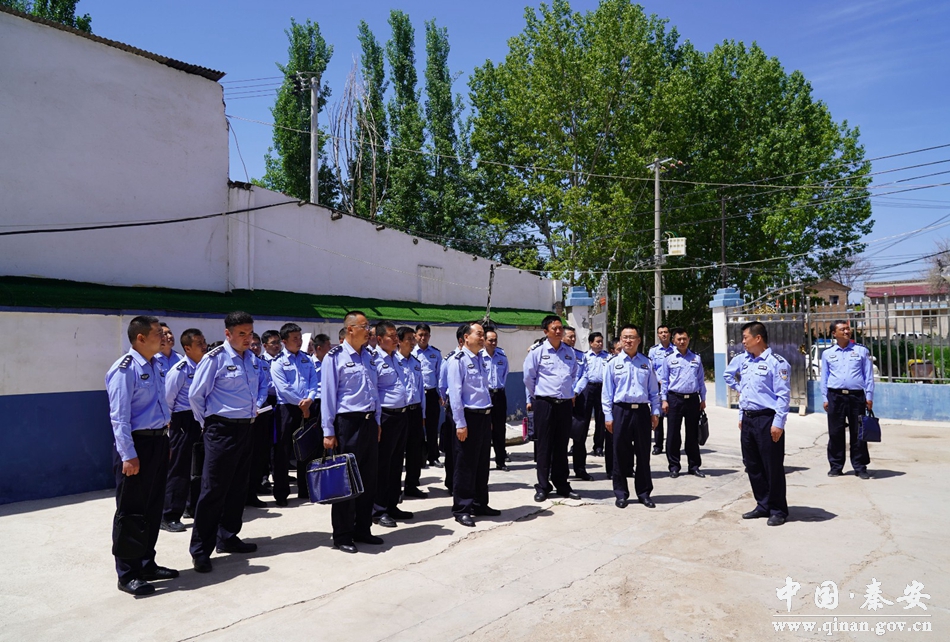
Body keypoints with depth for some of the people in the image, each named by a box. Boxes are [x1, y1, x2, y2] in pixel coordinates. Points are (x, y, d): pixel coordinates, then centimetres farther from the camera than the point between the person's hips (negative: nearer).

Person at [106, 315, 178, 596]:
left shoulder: (154, 365, 10)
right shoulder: (125, 370, -16)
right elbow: (119, 417, -19)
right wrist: (128, 455, -22)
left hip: (158, 441, 9)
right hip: (137, 444, -8)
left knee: (153, 508, 16)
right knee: (130, 512, 3)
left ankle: (147, 564, 30)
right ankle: (128, 574, 14)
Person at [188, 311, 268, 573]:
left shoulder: (252, 358, 7)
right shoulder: (215, 359, -13)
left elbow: (262, 383, 25)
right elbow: (195, 396, -10)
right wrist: (207, 423, -1)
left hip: (245, 428, 7)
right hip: (222, 429, -7)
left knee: (238, 487, 15)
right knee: (214, 489, -3)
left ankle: (227, 538, 30)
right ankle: (200, 549, 8)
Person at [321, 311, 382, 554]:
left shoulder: (368, 356, 12)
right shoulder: (335, 357, -8)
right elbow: (327, 395, -9)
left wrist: (377, 421, 14)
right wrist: (328, 432, -11)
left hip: (369, 422, 7)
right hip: (348, 422, -7)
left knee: (369, 478, 12)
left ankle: (362, 530, 26)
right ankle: (342, 536, 14)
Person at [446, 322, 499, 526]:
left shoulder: (480, 359, 14)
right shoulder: (458, 360, -11)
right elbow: (455, 393, -16)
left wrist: (489, 416, 16)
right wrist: (460, 424, -18)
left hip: (484, 416, 8)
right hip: (469, 416, -8)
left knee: (483, 463, 15)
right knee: (466, 465, 0)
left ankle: (480, 504, 28)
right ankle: (461, 509, 10)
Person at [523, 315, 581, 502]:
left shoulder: (569, 351, 7)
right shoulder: (537, 351, -6)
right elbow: (528, 377, 2)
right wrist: (534, 397, 8)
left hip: (565, 404, 4)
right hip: (544, 403, -4)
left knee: (562, 446, 11)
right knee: (544, 446, 2)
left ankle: (562, 485, 22)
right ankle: (542, 487, 11)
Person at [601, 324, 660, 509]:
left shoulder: (646, 363, 8)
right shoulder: (613, 363, 2)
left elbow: (654, 390, 11)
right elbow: (606, 392, 2)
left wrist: (655, 412, 4)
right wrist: (608, 416, -2)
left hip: (642, 411, 2)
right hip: (621, 411, -1)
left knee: (643, 453, 9)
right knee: (620, 454, 5)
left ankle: (644, 493, 21)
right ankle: (621, 493, 17)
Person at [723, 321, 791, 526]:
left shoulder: (776, 362, -12)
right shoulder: (742, 360, 10)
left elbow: (783, 395, -14)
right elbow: (728, 375, 27)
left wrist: (778, 423, -18)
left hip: (767, 419, -7)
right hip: (747, 419, 8)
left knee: (773, 467, 1)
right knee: (752, 465, 14)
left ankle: (777, 510, 14)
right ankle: (763, 505, 27)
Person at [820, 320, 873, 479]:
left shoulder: (861, 351, 7)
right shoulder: (827, 354, 10)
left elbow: (869, 375, 7)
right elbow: (824, 377, 12)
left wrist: (869, 396, 1)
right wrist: (825, 398, 6)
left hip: (856, 396, -1)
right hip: (835, 396, 1)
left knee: (858, 433, 2)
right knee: (835, 433, 3)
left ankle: (860, 467, 12)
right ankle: (836, 466, 12)